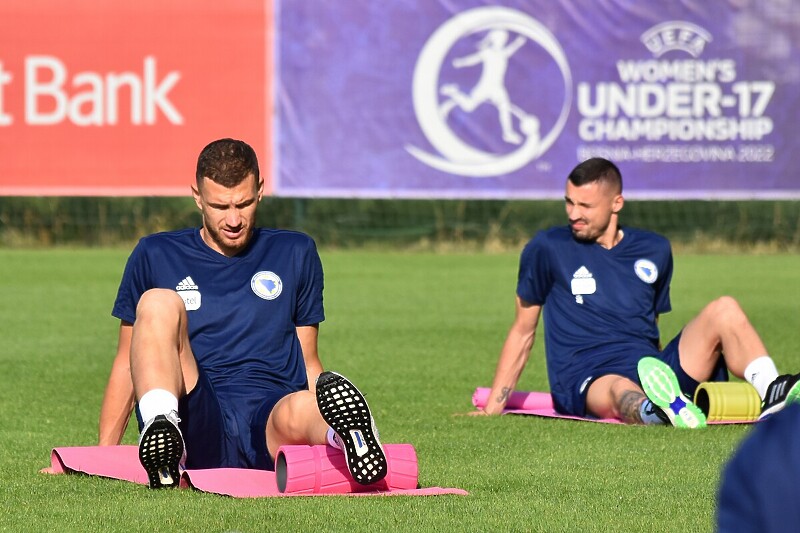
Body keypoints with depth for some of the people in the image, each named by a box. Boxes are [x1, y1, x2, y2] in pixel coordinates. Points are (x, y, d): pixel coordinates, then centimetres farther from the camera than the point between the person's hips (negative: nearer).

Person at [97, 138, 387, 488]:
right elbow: (128, 363, 21)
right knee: (158, 303, -27)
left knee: (299, 410, -38)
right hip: (195, 427, 0)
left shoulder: (295, 254, 20)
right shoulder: (155, 256, 17)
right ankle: (161, 427, -49)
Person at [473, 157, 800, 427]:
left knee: (723, 310, -15)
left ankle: (773, 396, -41)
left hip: (651, 369, 5)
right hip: (585, 383, -5)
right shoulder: (547, 250, 9)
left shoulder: (654, 250, 19)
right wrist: (493, 406, 9)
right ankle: (658, 414, -79)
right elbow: (523, 331, 13)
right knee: (623, 390, -42)